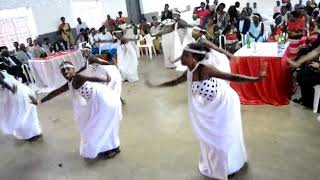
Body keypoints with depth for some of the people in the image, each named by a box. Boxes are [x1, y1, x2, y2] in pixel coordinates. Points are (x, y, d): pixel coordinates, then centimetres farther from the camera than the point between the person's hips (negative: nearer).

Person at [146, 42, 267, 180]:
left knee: (224, 136, 9)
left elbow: (232, 77, -33)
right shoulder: (189, 74, -7)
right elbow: (174, 82, 11)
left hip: (225, 103, -7)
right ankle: (213, 165, 46)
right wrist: (155, 86, 18)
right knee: (210, 135, 20)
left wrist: (256, 79, -42)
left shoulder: (205, 70, -31)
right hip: (211, 107, 7)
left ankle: (228, 167, 36)